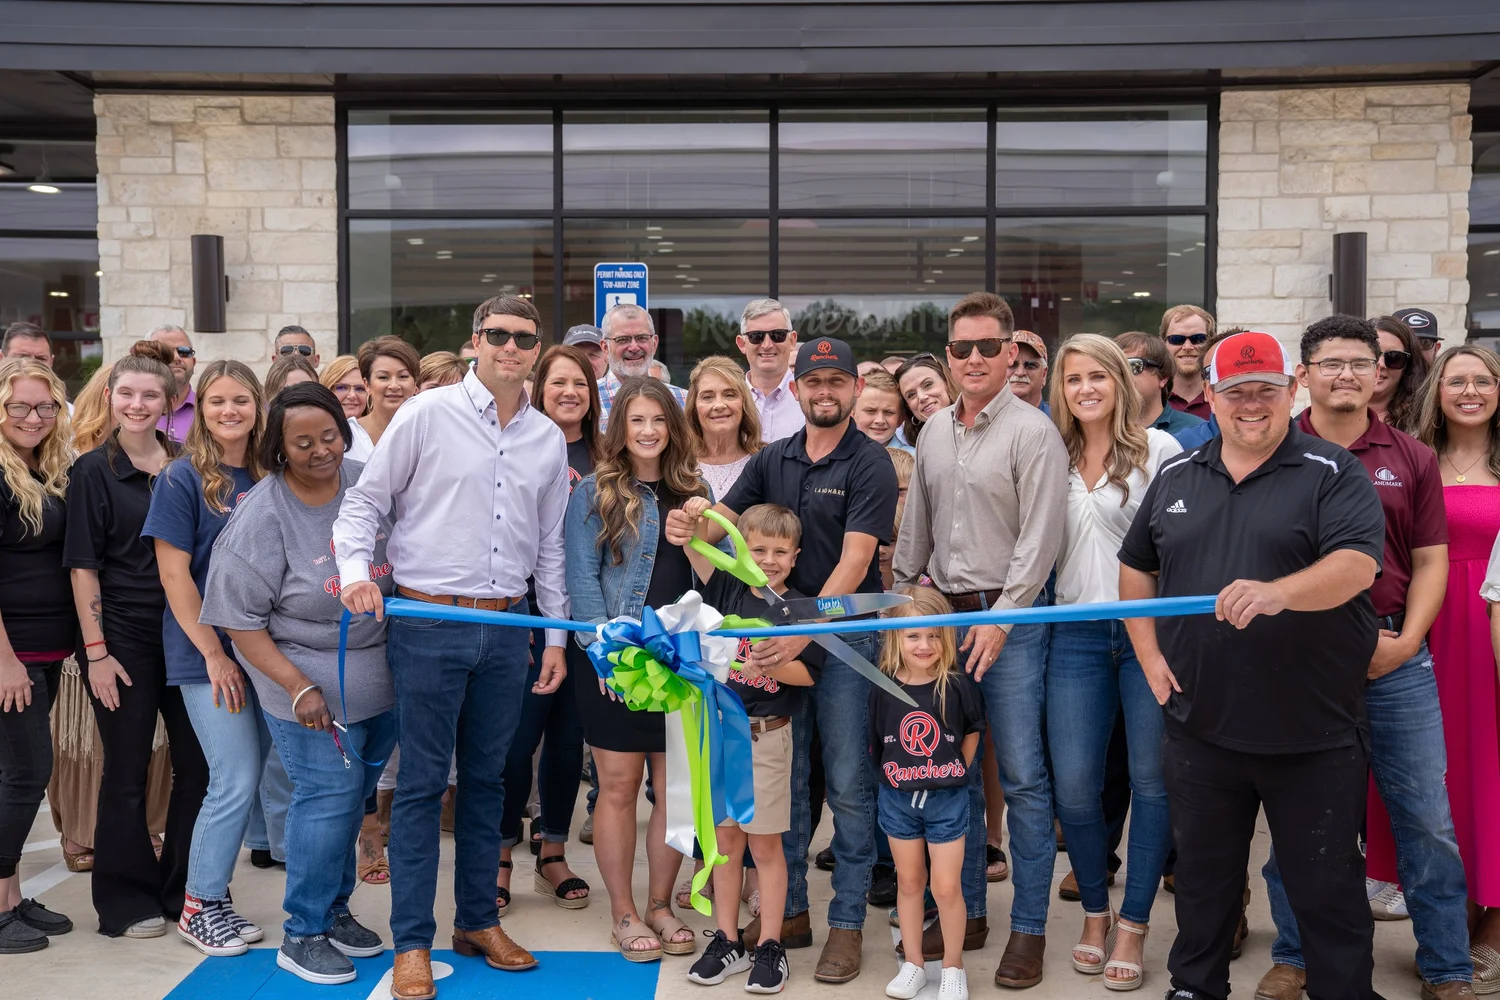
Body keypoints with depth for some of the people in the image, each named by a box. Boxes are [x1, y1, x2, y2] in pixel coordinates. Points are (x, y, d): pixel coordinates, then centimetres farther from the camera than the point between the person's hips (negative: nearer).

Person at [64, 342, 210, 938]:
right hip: (123, 636, -3)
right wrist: (96, 651, -11)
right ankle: (125, 901, 19)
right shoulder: (94, 471, -2)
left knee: (198, 762, 7)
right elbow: (83, 566, -5)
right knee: (128, 770, 5)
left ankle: (185, 889, 23)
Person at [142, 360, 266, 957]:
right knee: (237, 780, -7)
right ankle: (198, 906, 12)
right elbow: (174, 573, -9)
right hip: (209, 655, -5)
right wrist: (215, 654, -12)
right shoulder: (183, 478, -6)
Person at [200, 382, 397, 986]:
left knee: (352, 797, 15)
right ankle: (302, 936, 11)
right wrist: (298, 687, -19)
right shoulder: (262, 516, -15)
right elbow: (240, 620, -13)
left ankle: (334, 909, 34)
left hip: (381, 679, 5)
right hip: (311, 685, -5)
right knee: (329, 795, -6)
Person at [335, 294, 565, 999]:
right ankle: (412, 942, 12)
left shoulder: (549, 439, 10)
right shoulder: (429, 413, -3)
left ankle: (478, 920, 27)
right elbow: (365, 498, 0)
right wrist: (356, 566, -17)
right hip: (430, 624, -4)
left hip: (508, 628, 4)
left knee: (486, 776, 13)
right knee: (423, 781, 1)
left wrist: (556, 635, 13)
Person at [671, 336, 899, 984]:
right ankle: (788, 911, 23)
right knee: (785, 780, 11)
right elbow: (721, 520, 5)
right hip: (779, 635, 5)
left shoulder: (869, 464, -6)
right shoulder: (772, 459, 10)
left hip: (846, 635, -5)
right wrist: (689, 529, -21)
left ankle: (847, 923, 12)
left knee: (848, 785, 1)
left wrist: (804, 633, -26)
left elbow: (855, 561, -15)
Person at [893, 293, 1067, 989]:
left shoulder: (1032, 432, -7)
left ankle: (1028, 928, 10)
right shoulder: (935, 431, 12)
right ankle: (965, 912, 24)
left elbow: (1039, 539, -12)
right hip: (940, 614, 6)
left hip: (1010, 619, -6)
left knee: (1021, 776, -1)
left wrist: (1000, 619, -16)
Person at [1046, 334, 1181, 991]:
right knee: (1073, 785, 0)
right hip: (1078, 635, 3)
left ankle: (1133, 925, 17)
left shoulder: (1159, 449, -3)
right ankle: (1094, 912, 22)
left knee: (1152, 780, 3)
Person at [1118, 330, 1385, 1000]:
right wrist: (1149, 654, 8)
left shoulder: (1332, 474, -5)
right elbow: (1136, 566, 18)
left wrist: (1278, 592, -38)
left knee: (1328, 887, 7)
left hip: (1312, 735, -4)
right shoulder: (1176, 478, 9)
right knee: (1202, 875, 18)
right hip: (1199, 723, 4)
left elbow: (1356, 565, -20)